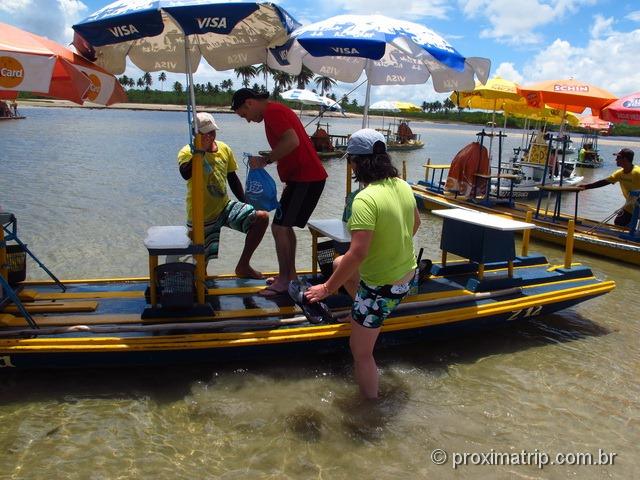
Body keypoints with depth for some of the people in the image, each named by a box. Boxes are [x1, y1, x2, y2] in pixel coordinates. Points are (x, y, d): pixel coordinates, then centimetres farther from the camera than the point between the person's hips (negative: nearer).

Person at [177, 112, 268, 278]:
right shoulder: (187, 152, -11)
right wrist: (201, 150, -32)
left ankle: (243, 266, -2)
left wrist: (245, 204, 12)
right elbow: (186, 174, -34)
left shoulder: (224, 149, 4)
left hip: (225, 207, 5)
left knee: (262, 217, -14)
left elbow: (232, 178, 14)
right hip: (202, 216, -5)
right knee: (201, 261, -6)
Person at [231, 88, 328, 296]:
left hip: (306, 178, -11)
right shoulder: (276, 110, 19)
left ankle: (284, 280, 1)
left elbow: (292, 141, -27)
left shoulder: (272, 111, -13)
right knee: (285, 226, 17)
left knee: (279, 227, -8)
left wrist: (266, 160, -19)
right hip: (303, 176, 11)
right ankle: (290, 274, 26)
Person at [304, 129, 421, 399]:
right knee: (339, 264, 29)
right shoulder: (402, 186, -3)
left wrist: (327, 288, -23)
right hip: (408, 274, 8)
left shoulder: (366, 199, -28)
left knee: (361, 352, 11)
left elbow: (357, 253, -34)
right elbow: (415, 223, 15)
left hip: (382, 287, -8)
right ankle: (362, 316, 42)